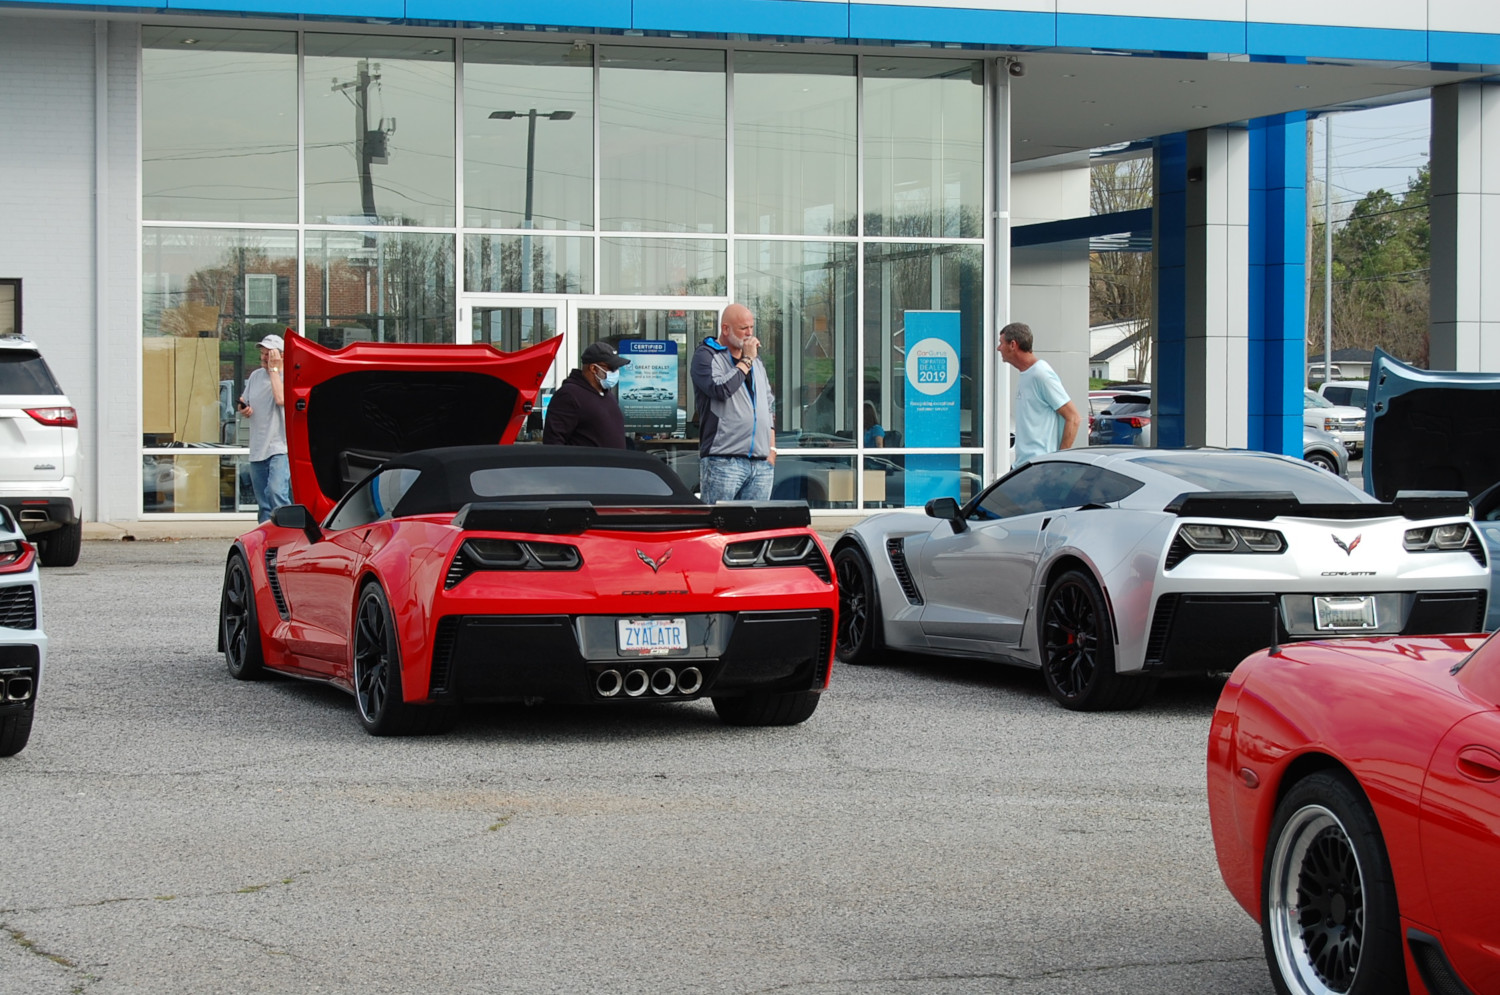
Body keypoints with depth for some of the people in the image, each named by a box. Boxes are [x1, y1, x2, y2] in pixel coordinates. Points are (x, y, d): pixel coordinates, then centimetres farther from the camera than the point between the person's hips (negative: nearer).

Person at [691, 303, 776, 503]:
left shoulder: (757, 361, 22)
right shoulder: (706, 356, 0)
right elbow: (721, 389, -18)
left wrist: (771, 448, 15)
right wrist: (746, 361, -6)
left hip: (762, 463, 6)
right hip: (723, 461, -6)